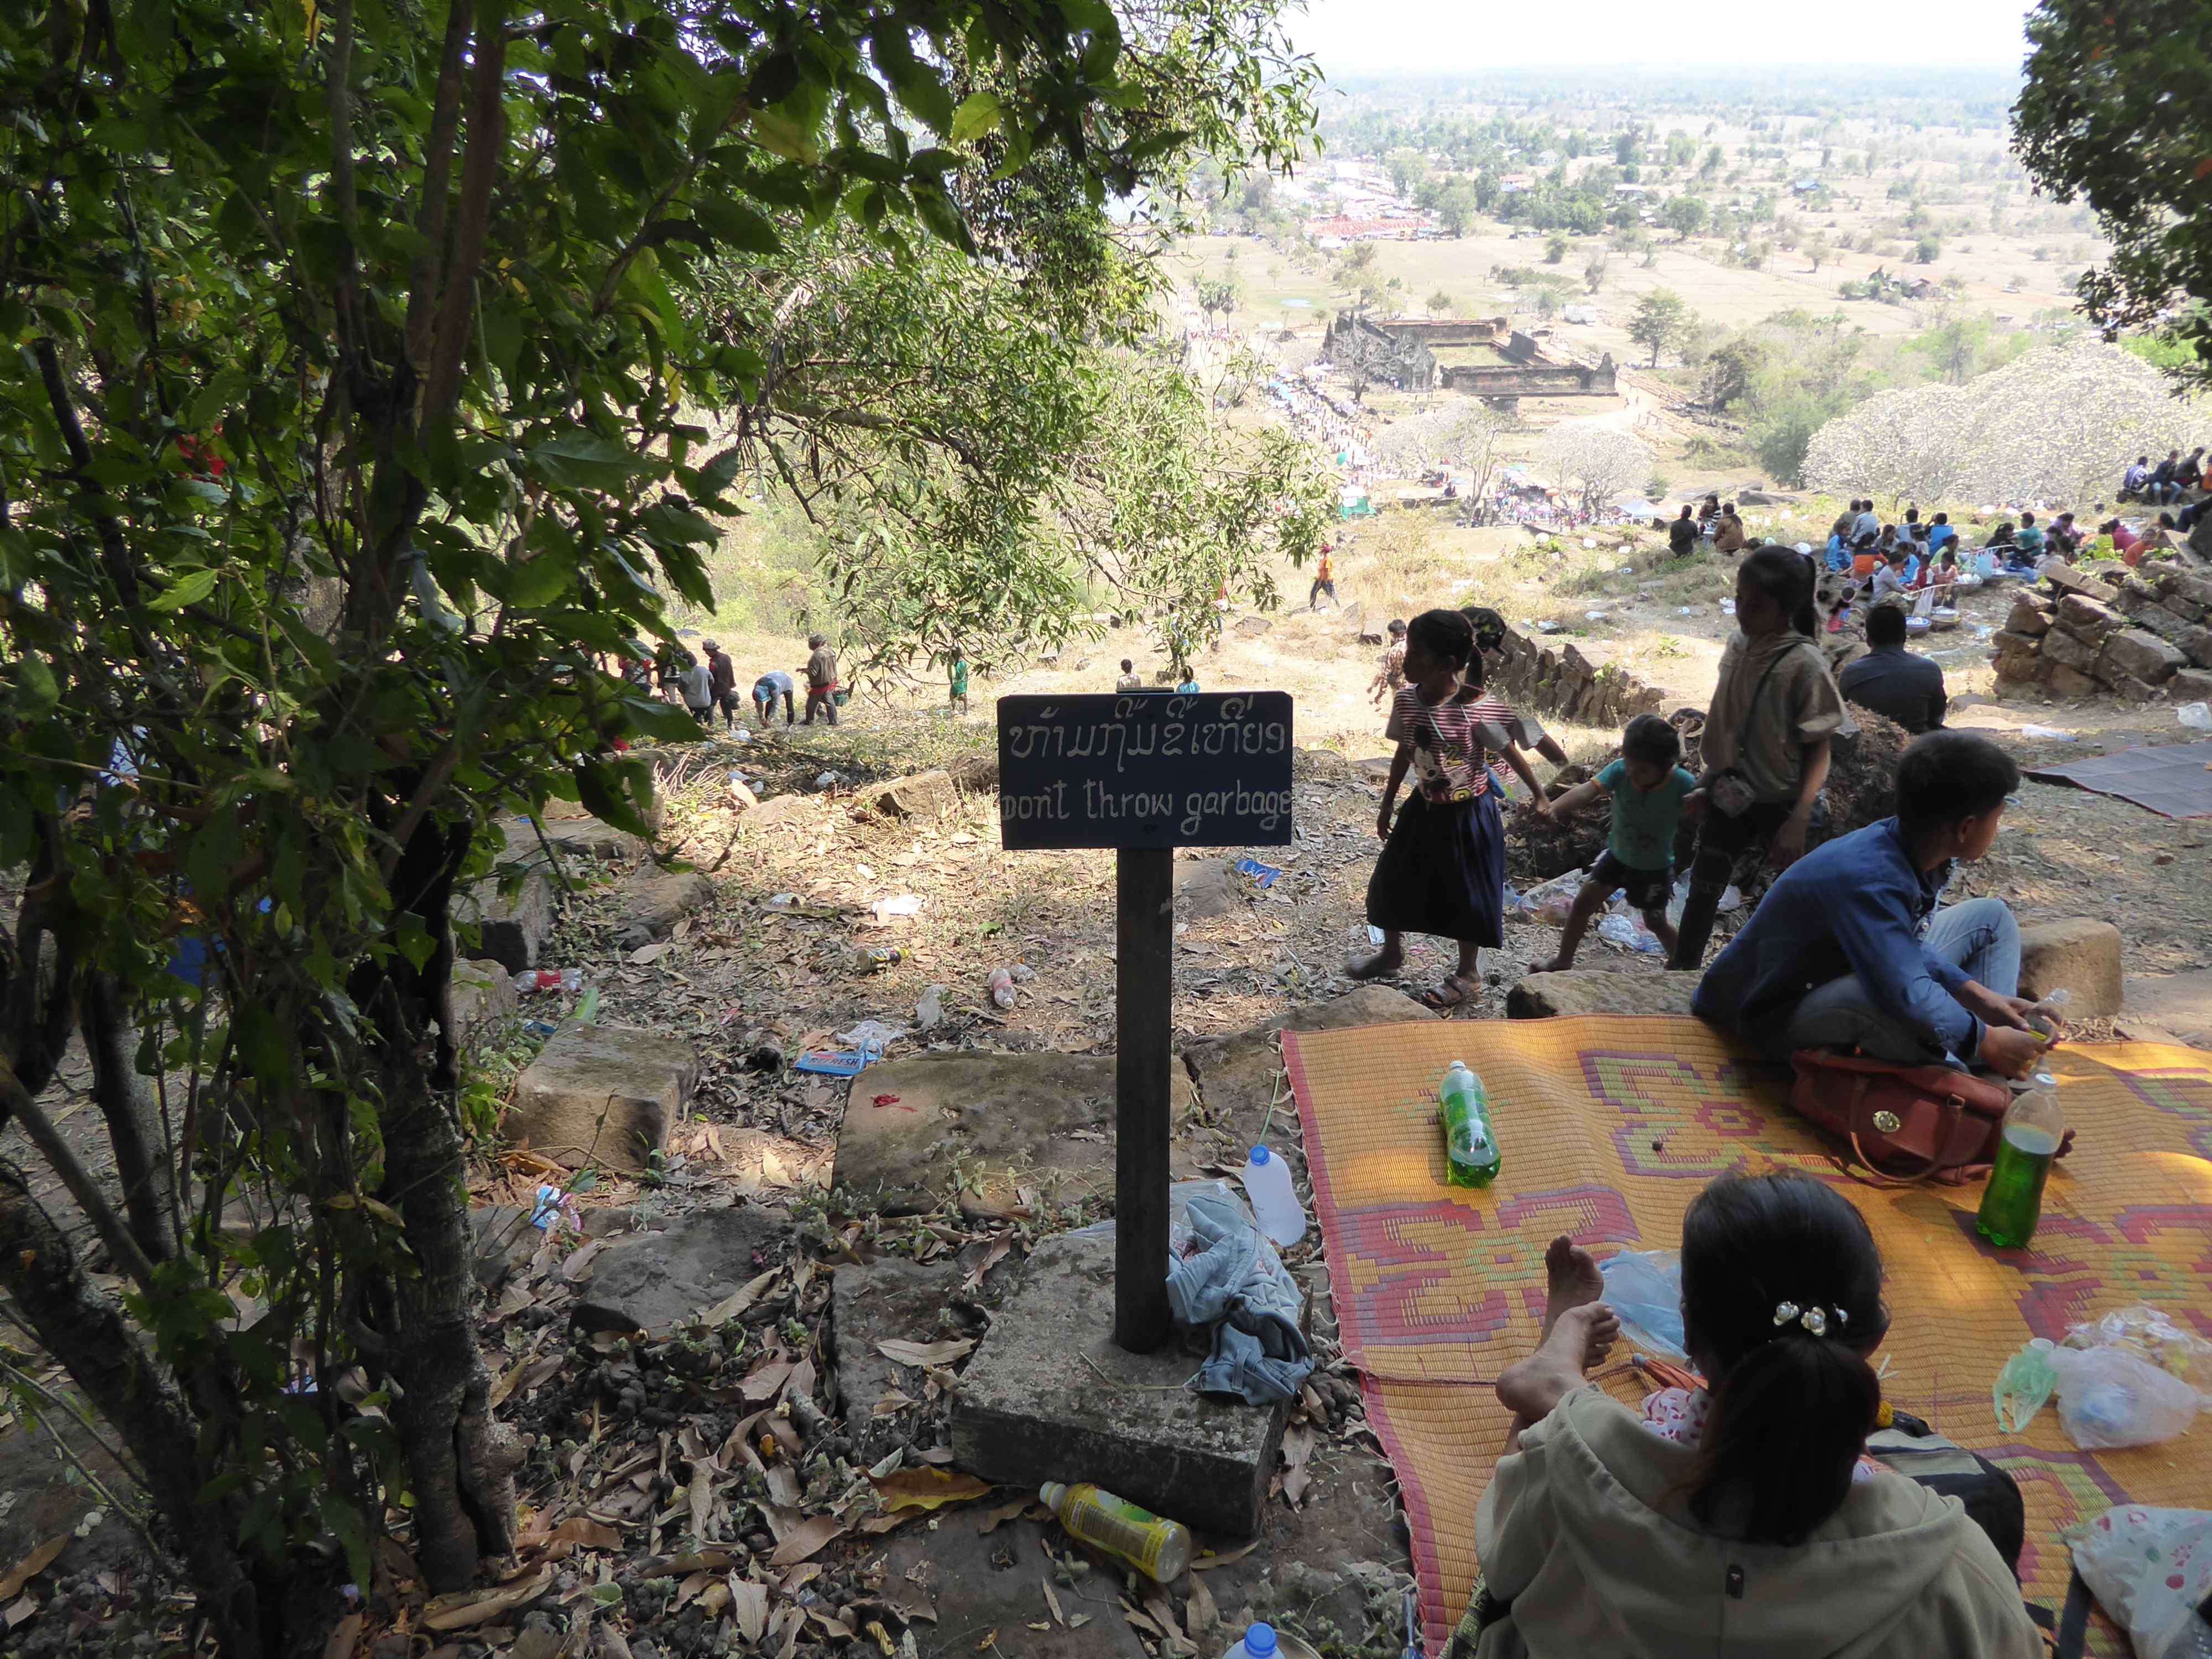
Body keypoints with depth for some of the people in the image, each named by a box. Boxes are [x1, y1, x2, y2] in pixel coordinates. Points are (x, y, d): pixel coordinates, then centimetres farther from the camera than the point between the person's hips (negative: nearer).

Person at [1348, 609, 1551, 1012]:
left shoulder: (1475, 710, -25)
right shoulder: (1406, 701, -10)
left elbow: (1510, 752, -11)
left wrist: (1539, 797, -4)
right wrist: (1387, 806, 11)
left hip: (1468, 813, -5)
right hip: (1425, 808, 6)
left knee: (1466, 894, 7)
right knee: (1392, 879, 14)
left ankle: (1467, 976, 27)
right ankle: (1392, 952, 40)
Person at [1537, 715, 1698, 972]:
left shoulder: (1682, 784, -29)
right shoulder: (1620, 770, -26)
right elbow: (1587, 790, -41)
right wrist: (1551, 807, -57)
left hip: (1655, 867, -2)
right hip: (1618, 856, 2)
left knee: (1656, 922, 13)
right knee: (1583, 902, -1)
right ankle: (1563, 961, 16)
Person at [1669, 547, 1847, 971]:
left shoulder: (1805, 665, -21)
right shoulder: (1738, 645, -3)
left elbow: (1819, 750, -16)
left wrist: (1798, 820, -23)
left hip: (1780, 803, -6)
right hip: (1729, 795, 6)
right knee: (1703, 889, 18)